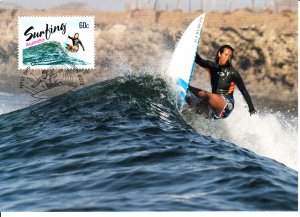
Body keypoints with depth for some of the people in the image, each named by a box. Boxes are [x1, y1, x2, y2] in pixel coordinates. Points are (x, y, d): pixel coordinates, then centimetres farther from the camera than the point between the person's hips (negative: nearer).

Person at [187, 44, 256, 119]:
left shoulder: (233, 73, -5)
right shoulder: (212, 66, 6)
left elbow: (244, 91, 1)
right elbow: (198, 60, -11)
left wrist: (251, 108, -1)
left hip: (226, 105, -7)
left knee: (204, 94, -29)